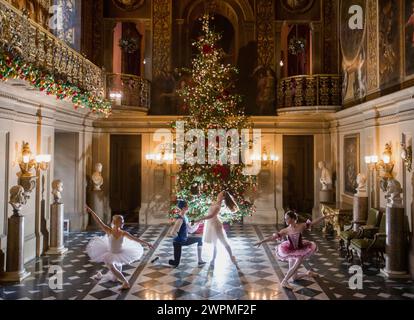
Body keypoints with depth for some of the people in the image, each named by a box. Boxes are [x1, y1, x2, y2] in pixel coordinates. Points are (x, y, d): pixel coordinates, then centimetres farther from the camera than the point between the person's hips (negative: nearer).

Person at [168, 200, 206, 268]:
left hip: (184, 240, 9)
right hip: (178, 242, -9)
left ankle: (200, 261, 15)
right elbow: (172, 233, -32)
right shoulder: (180, 219, -27)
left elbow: (191, 230, 11)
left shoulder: (185, 217, 2)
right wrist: (178, 236, -13)